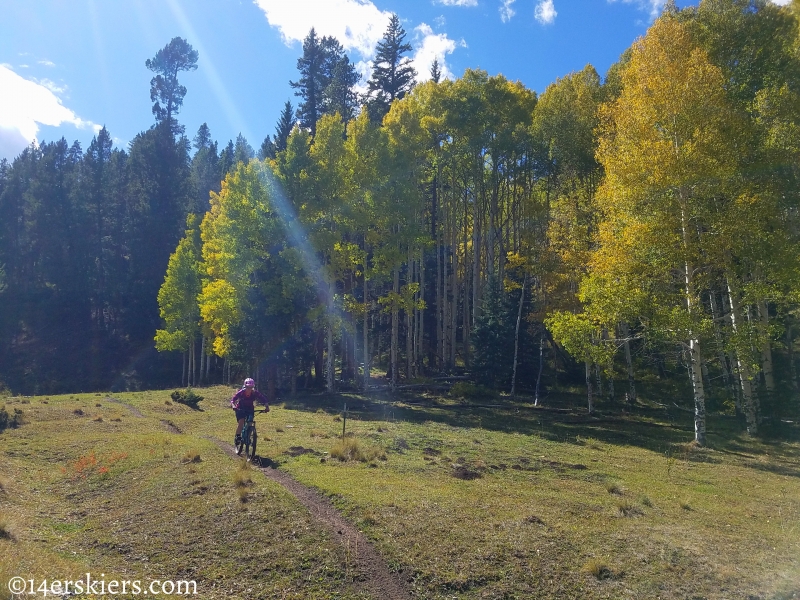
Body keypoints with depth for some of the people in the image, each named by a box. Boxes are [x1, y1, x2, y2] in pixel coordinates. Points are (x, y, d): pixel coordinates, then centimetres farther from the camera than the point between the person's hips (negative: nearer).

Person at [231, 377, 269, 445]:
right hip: (240, 409, -2)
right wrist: (233, 406, -50)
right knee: (241, 422, -22)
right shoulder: (241, 392, -25)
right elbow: (233, 400, -30)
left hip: (250, 409, 2)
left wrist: (267, 407, -40)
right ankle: (237, 437, -10)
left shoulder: (255, 393, -22)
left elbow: (264, 400, -23)